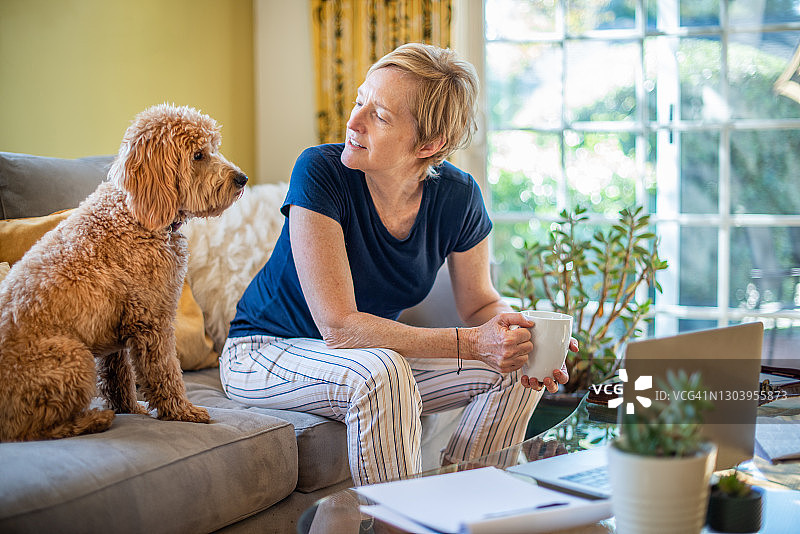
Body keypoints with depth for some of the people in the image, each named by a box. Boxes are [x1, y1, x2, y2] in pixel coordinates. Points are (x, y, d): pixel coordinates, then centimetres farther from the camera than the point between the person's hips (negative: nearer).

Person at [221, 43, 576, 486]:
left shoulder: (457, 196, -12)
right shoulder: (321, 172, -26)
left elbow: (480, 303, 3)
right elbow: (338, 325, -30)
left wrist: (516, 334, -21)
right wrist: (471, 343, -34)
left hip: (377, 354, 5)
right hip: (266, 351, -5)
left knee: (515, 373, -11)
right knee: (380, 372, -35)